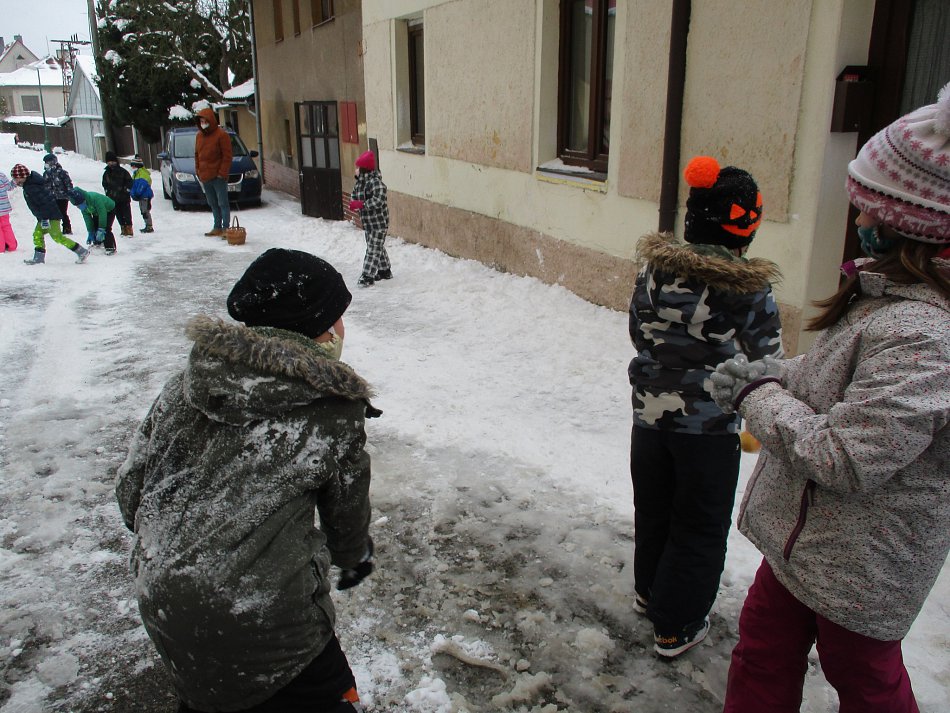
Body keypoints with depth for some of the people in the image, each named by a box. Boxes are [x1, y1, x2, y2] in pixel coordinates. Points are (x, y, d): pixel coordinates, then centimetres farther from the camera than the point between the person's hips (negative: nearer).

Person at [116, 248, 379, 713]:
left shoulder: (190, 381, 0)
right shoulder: (334, 415, -10)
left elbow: (132, 485, 6)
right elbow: (347, 518, 4)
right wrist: (355, 557, 28)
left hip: (161, 606, 5)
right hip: (264, 620, -5)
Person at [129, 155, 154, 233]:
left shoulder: (143, 173, -14)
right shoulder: (136, 174, 18)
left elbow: (142, 185, -23)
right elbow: (132, 185, 19)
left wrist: (137, 194, -25)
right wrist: (132, 193, 3)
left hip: (145, 196, -10)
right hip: (141, 197, 10)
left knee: (146, 212, -9)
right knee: (143, 212, 14)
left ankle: (149, 227, -7)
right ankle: (147, 226, 21)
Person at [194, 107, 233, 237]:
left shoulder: (221, 135, -8)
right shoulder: (199, 136, 14)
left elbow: (228, 155, -10)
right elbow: (197, 155, 21)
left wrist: (222, 173, -15)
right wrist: (197, 170, 11)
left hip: (218, 176, -7)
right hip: (204, 176, 7)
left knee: (222, 203, -5)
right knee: (212, 204, 11)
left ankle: (226, 228, -3)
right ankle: (217, 228, 17)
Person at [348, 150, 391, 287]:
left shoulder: (375, 182, -21)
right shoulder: (359, 182, 6)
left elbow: (378, 200, -30)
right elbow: (354, 195, 15)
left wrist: (361, 204, -31)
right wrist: (354, 204, -8)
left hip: (378, 222, -9)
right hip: (368, 222, 9)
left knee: (373, 249, -6)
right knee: (378, 247, 19)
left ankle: (368, 277, -6)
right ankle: (385, 271, 33)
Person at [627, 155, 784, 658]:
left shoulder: (653, 268, -9)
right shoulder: (751, 291, -20)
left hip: (649, 413, 4)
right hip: (710, 427, -4)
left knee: (652, 510, 24)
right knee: (700, 528, 15)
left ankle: (650, 593, 45)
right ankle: (676, 626, 27)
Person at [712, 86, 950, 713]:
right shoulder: (898, 296, -1)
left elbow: (846, 459, -32)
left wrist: (758, 396, -20)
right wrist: (779, 377, -1)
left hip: (857, 565, -8)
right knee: (764, 651, 23)